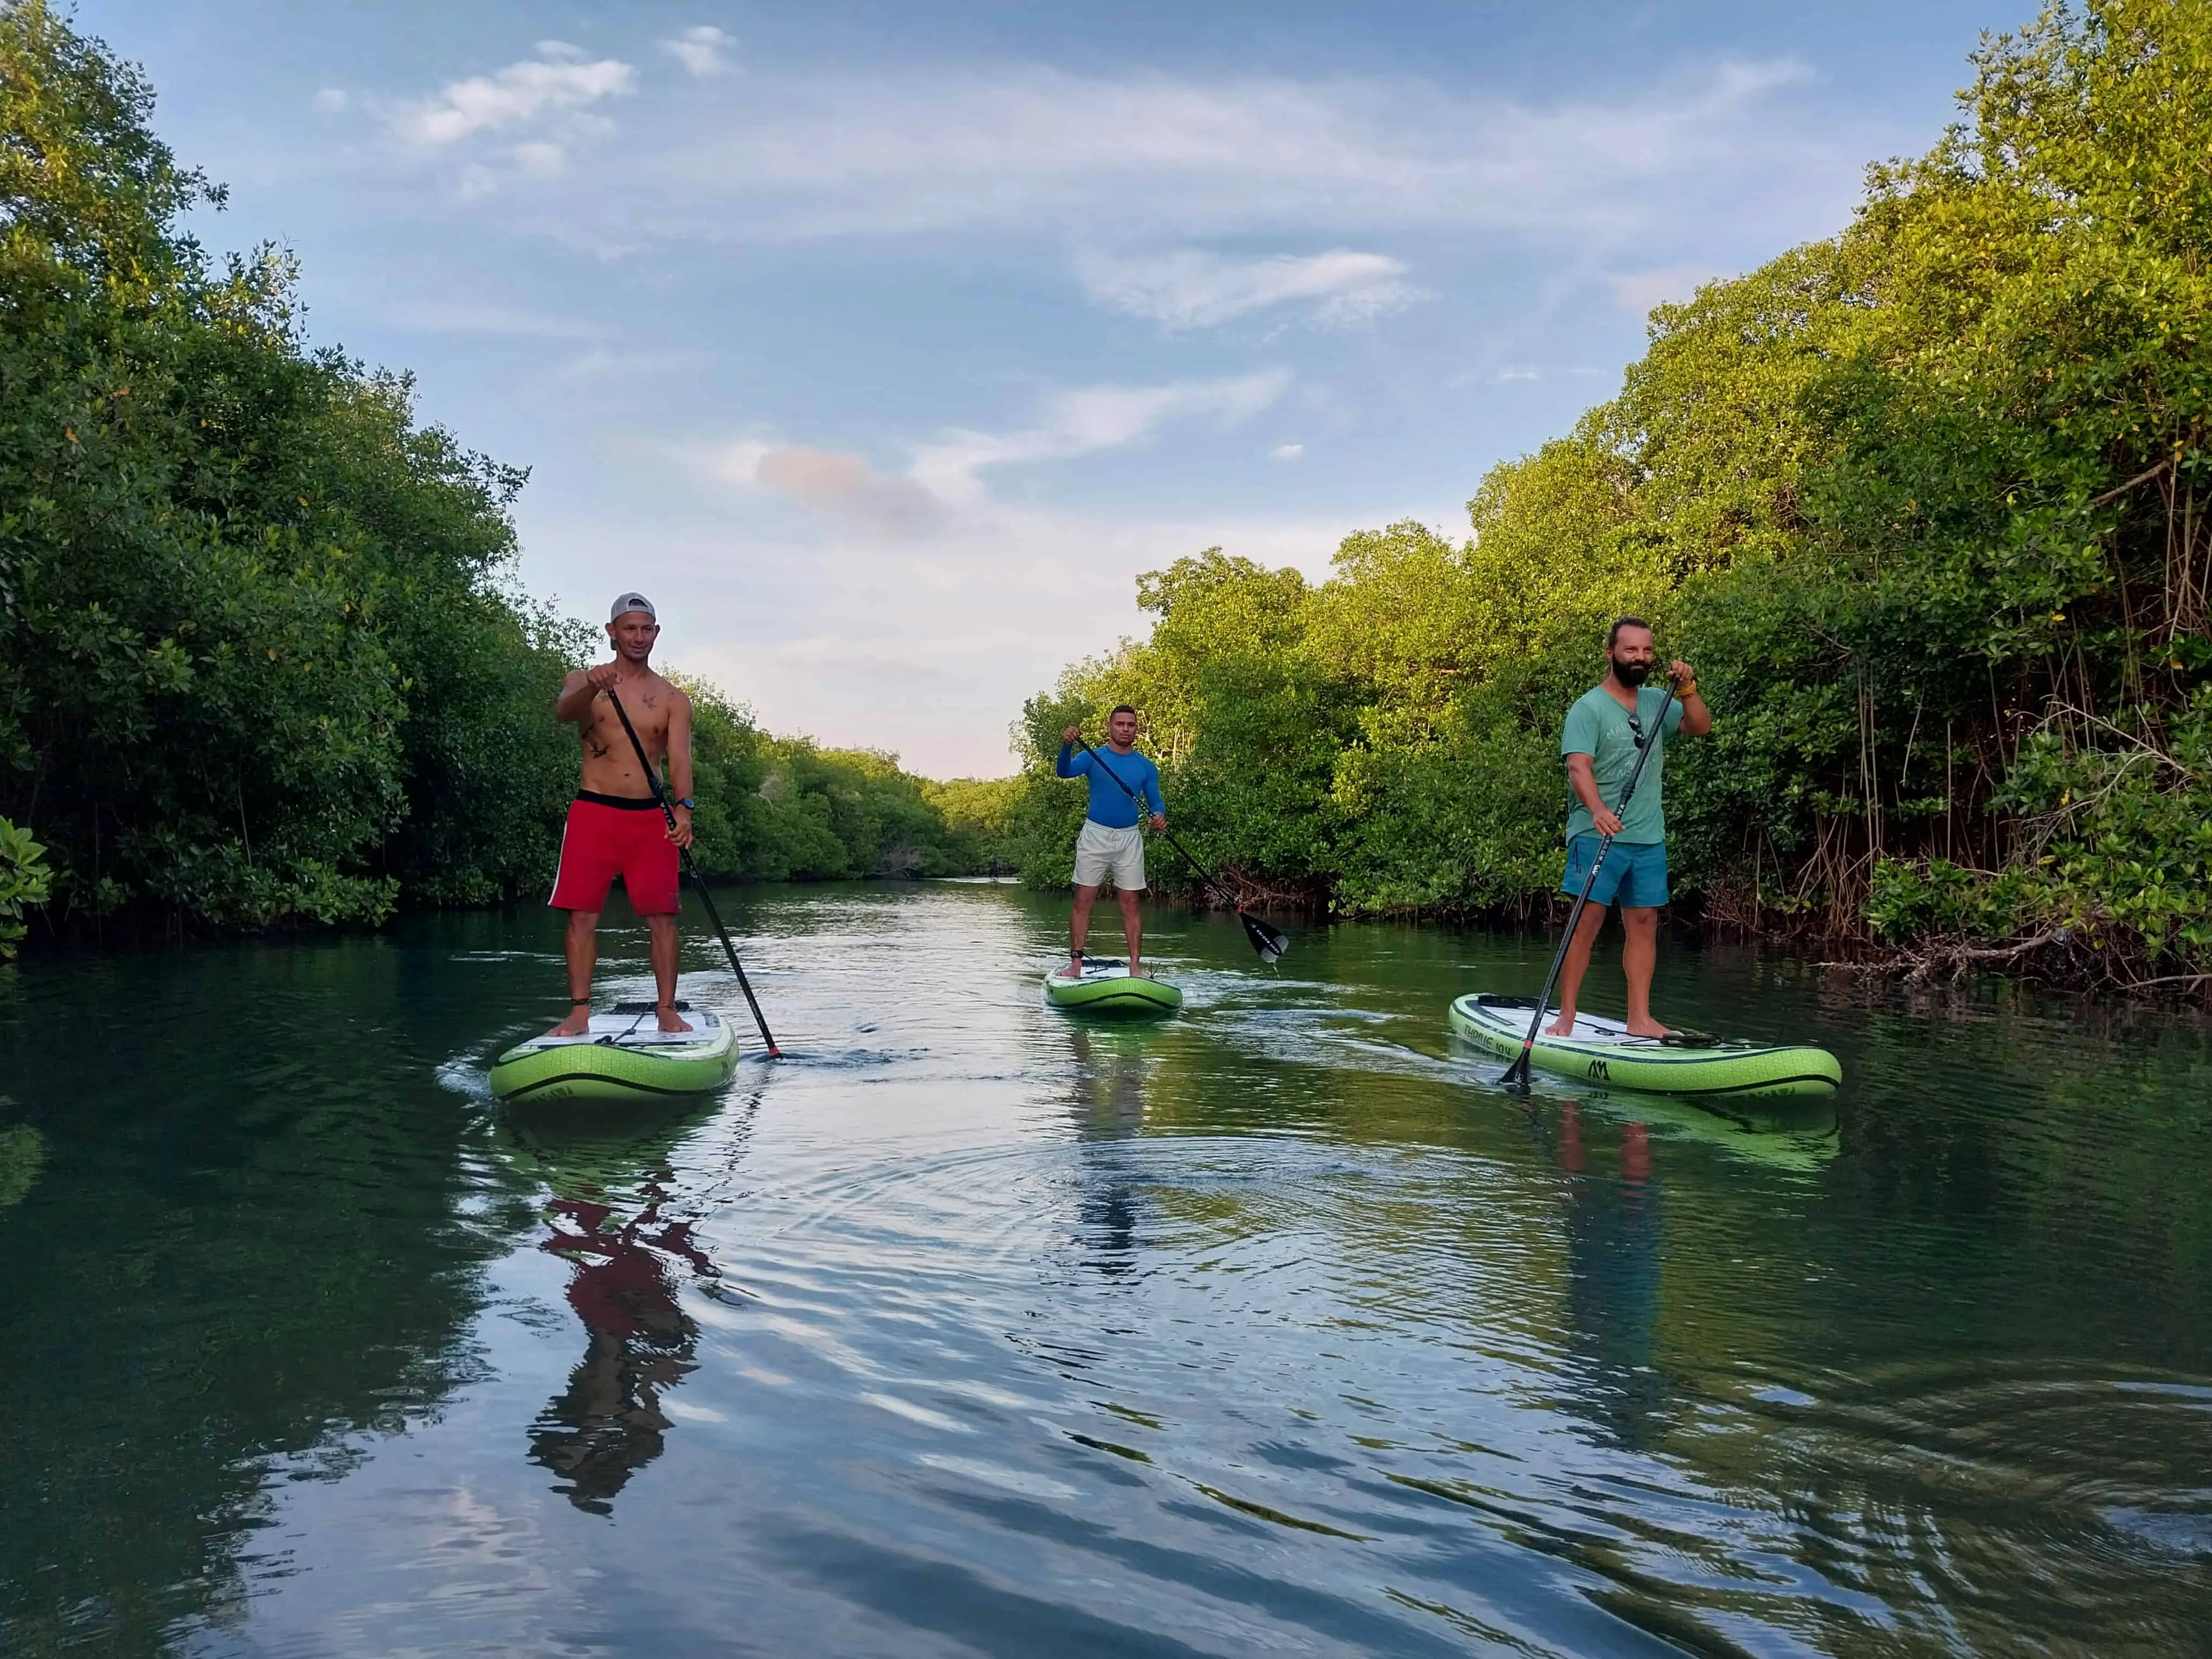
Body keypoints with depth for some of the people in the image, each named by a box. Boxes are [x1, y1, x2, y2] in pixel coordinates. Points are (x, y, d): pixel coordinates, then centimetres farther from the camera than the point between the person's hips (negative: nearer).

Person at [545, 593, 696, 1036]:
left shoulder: (673, 699, 8)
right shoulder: (584, 682, 7)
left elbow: (679, 760, -4)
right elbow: (563, 712, -17)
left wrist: (683, 807, -24)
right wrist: (592, 686, -40)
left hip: (650, 817, 1)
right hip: (593, 812, -1)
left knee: (662, 916, -2)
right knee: (583, 914, -3)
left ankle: (667, 1010, 3)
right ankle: (579, 1012, 1)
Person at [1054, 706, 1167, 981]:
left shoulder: (1146, 767, 7)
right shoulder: (1093, 758, 1)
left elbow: (1156, 802, 7)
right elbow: (1064, 772, -16)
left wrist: (1160, 816, -17)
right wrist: (1067, 746, -36)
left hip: (1130, 838, 2)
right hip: (1095, 835, -1)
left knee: (1130, 903, 1)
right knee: (1083, 901, -3)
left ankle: (1135, 966, 1)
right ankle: (1075, 964, -1)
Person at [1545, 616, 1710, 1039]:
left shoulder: (1656, 701, 14)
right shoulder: (1589, 708, -7)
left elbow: (1701, 728, 9)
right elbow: (1578, 766, -18)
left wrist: (1687, 690, -8)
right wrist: (1599, 810, -35)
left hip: (1649, 836, 6)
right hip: (1597, 835, -6)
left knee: (1644, 923, 6)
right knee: (1588, 922, -8)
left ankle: (1639, 1019, 12)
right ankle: (1566, 1016, -2)